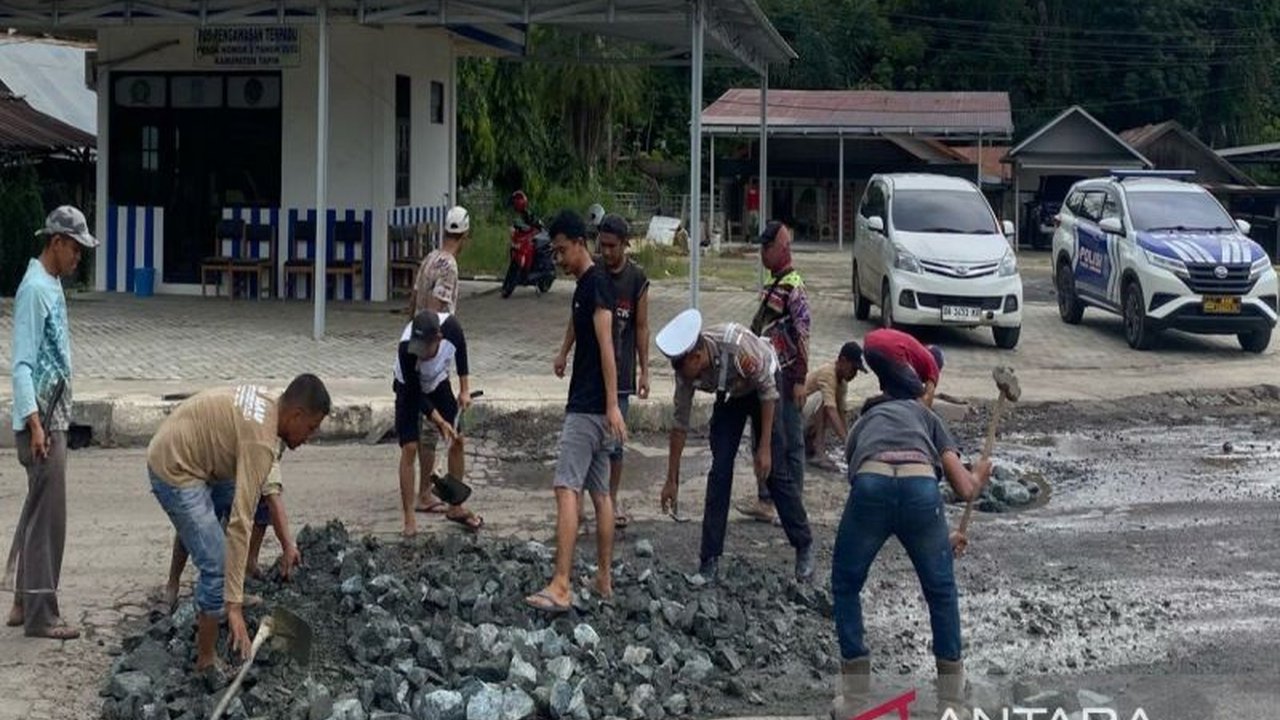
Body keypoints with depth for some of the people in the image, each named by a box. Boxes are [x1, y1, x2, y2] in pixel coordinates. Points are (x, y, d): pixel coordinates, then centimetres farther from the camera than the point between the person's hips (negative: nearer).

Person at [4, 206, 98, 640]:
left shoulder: (52, 285, 13)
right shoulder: (35, 289, -17)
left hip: (54, 415, 10)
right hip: (42, 417, -10)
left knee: (38, 511, 14)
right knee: (48, 515, -6)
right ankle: (40, 614, -1)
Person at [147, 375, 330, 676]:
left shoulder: (266, 403, 2)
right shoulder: (260, 442, -26)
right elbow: (240, 524, -30)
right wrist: (234, 607, -32)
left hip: (178, 454, 10)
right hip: (174, 472, -10)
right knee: (218, 569, -10)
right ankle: (205, 665, 2)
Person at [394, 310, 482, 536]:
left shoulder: (451, 326, -33)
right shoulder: (407, 349, -41)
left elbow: (461, 349, -6)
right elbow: (415, 393, -28)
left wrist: (465, 389, -6)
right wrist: (440, 421, -31)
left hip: (438, 384, 4)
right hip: (410, 389, -4)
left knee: (457, 440, 2)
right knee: (410, 447, -14)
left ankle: (455, 507, 15)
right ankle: (410, 519, -9)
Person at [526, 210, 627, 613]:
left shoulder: (595, 284, -12)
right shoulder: (586, 285, 17)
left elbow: (606, 346, -19)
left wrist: (612, 405, -24)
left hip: (588, 408, -11)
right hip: (591, 407, 11)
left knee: (567, 489, -15)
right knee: (599, 492, 13)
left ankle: (560, 587, -21)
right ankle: (604, 579, 20)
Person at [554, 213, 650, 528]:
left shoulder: (637, 279, -3)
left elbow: (641, 327, 0)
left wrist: (644, 371, -3)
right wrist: (564, 352, 11)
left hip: (620, 369, -1)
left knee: (614, 439, 3)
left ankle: (613, 499, 15)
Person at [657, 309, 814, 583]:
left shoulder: (737, 345, -40)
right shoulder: (686, 371, -24)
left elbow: (768, 390, -26)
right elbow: (680, 423, -13)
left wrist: (765, 447, -25)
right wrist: (672, 480, -10)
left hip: (761, 389, -4)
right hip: (729, 395, 4)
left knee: (774, 471, -9)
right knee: (719, 472, -6)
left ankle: (804, 547, 6)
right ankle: (710, 560, -1)